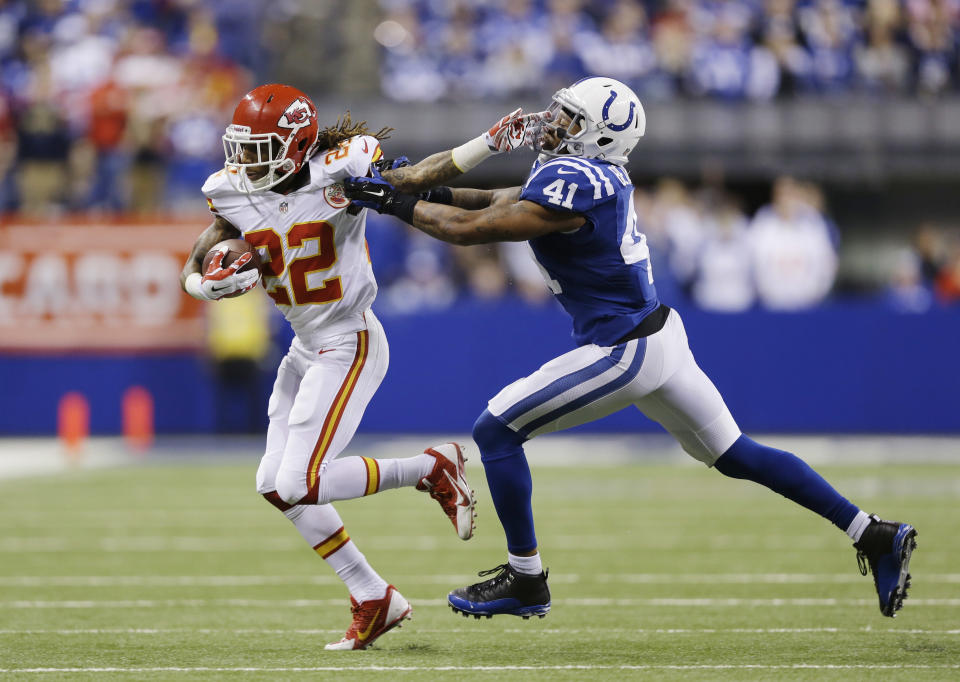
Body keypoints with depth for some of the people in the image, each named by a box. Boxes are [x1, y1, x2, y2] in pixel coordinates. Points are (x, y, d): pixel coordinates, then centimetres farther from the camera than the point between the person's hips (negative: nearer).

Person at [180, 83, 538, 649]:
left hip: (349, 346, -8)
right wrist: (210, 282, -23)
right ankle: (373, 600, 15)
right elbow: (193, 273, 1)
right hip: (306, 348, 8)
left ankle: (433, 469, 1)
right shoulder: (235, 195, 0)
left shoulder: (339, 173, -17)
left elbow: (417, 179, -18)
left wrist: (490, 143, -29)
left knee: (300, 485, -16)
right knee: (275, 485, 6)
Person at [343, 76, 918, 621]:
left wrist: (401, 205, -5)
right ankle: (874, 535, 15)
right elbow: (503, 201, 19)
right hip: (661, 333, 10)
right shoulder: (598, 174, 9)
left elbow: (471, 229, -16)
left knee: (496, 431, -2)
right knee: (735, 454, 16)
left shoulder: (572, 182, -19)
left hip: (624, 352, -10)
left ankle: (525, 579, 5)